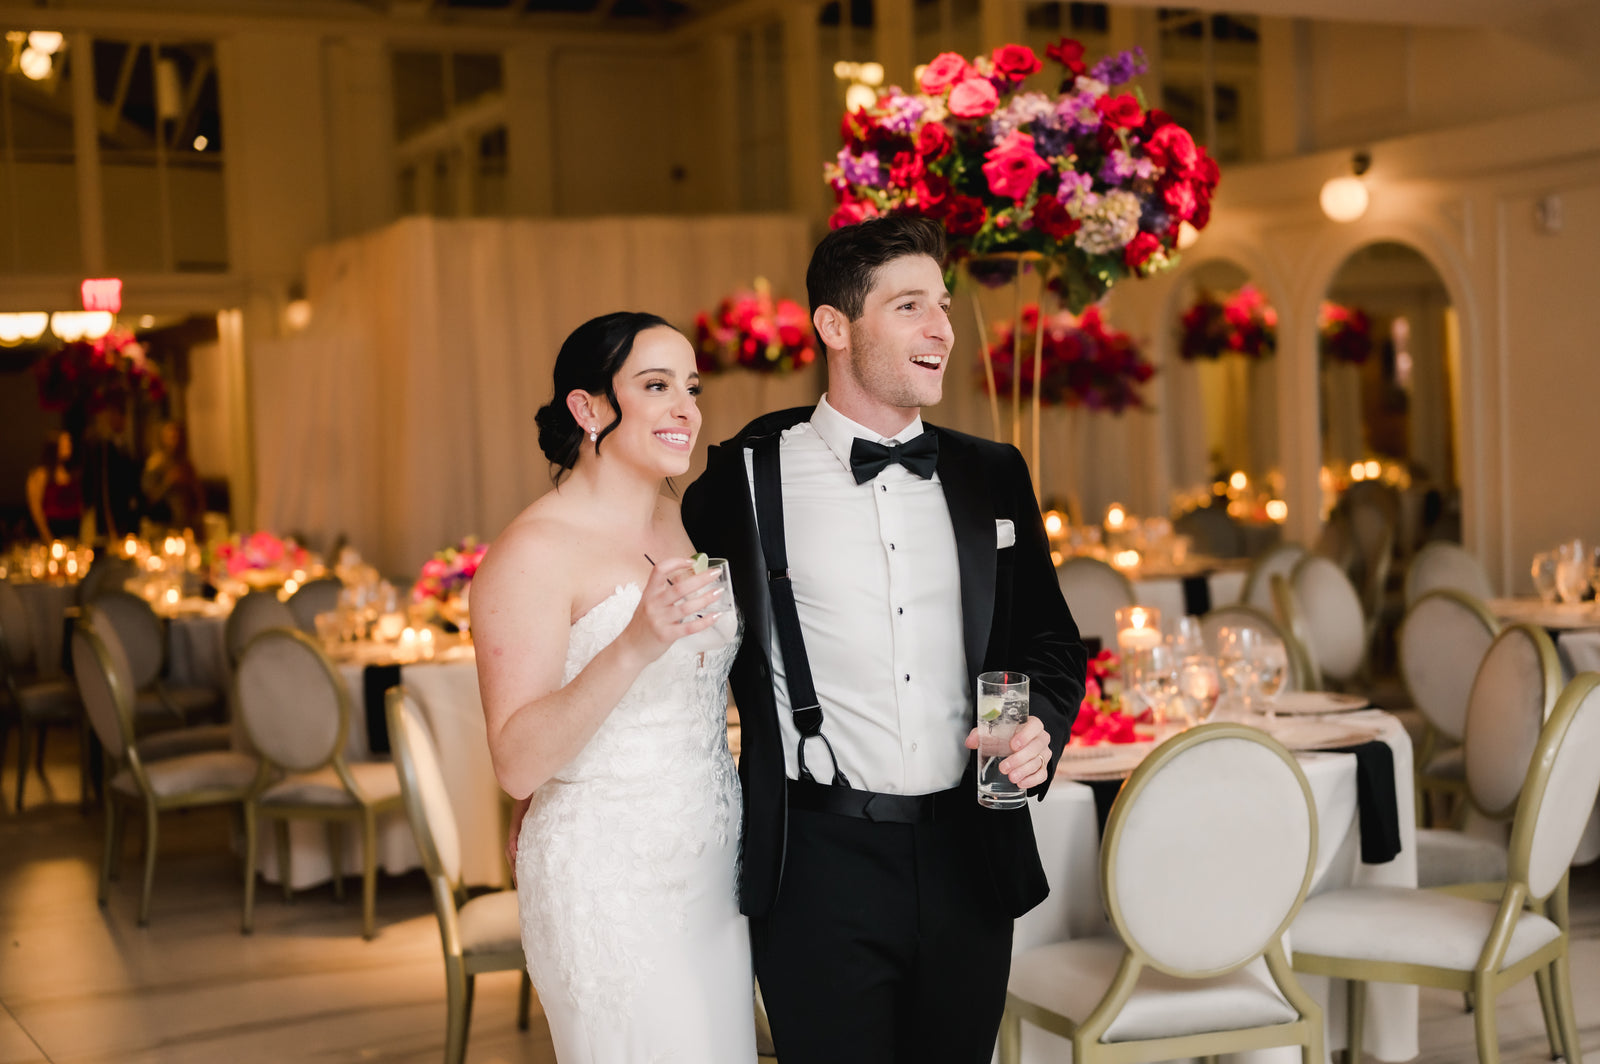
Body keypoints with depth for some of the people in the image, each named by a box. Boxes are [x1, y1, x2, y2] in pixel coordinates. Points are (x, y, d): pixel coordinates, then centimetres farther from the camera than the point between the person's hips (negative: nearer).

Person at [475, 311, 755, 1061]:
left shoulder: (686, 526, 9)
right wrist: (634, 646, -32)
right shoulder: (532, 552, -15)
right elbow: (517, 764, -22)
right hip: (607, 884, -7)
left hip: (713, 876, 7)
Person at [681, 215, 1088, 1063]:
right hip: (822, 862, -4)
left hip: (969, 858, 4)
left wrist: (1041, 725, -4)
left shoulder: (992, 476, 8)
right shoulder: (746, 477, -3)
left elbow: (1048, 640, 16)